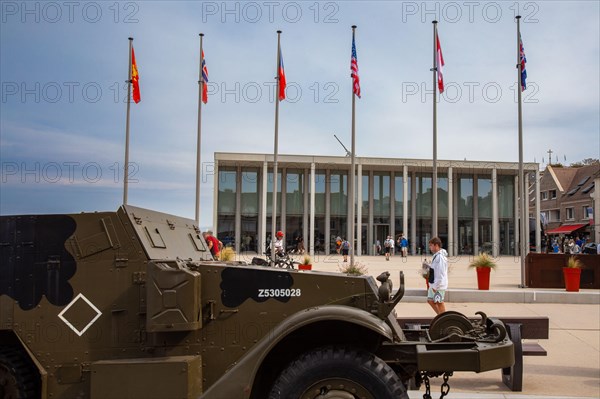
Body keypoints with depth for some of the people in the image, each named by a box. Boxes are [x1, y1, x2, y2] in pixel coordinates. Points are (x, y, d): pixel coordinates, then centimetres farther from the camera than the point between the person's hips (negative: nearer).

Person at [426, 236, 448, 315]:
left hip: (439, 285, -10)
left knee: (439, 302, 0)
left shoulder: (440, 256, -20)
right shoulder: (436, 255, 12)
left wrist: (436, 286, -21)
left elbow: (440, 273, -23)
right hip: (433, 284, 10)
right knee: (430, 300, 14)